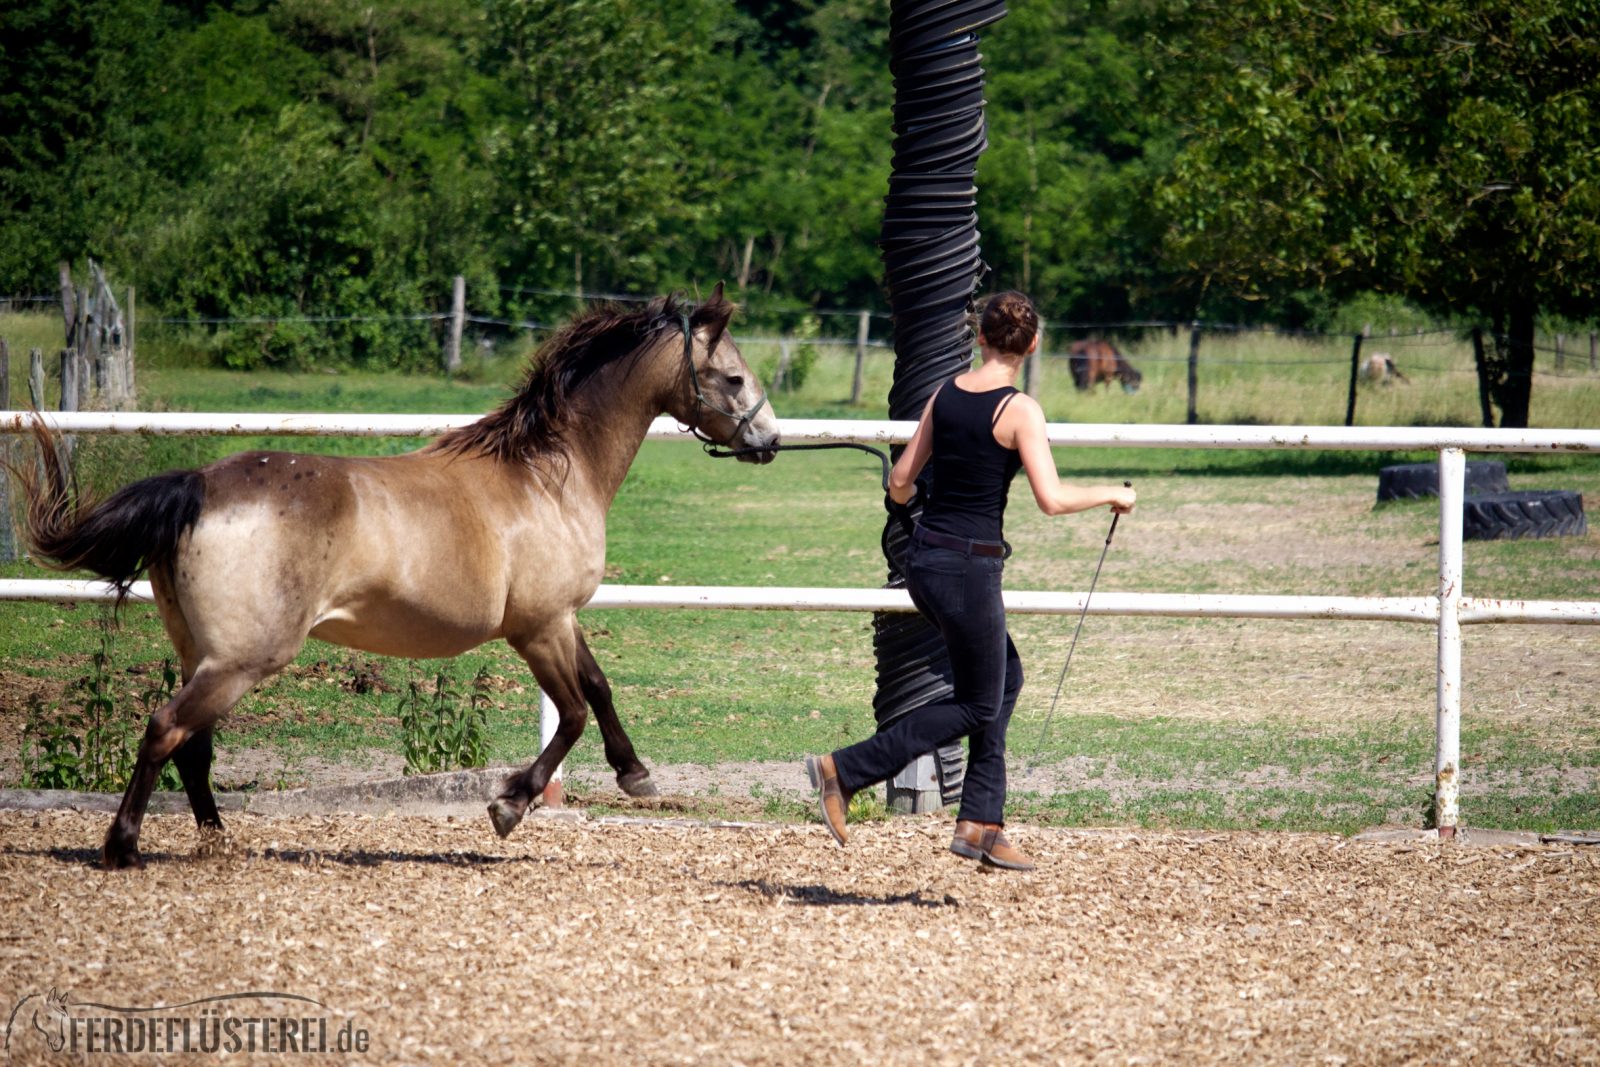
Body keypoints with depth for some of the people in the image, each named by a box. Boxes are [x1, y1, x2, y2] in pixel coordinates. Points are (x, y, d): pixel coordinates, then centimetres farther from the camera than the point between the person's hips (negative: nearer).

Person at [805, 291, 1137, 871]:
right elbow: (1052, 500, -21)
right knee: (978, 706, 8)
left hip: (924, 556, 8)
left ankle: (980, 823, 18)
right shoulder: (1020, 410, -14)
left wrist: (903, 493, 34)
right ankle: (844, 770, 0)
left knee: (1006, 677, 20)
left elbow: (900, 484, 10)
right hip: (968, 567, -8)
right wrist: (1111, 494, -4)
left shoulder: (945, 394, 5)